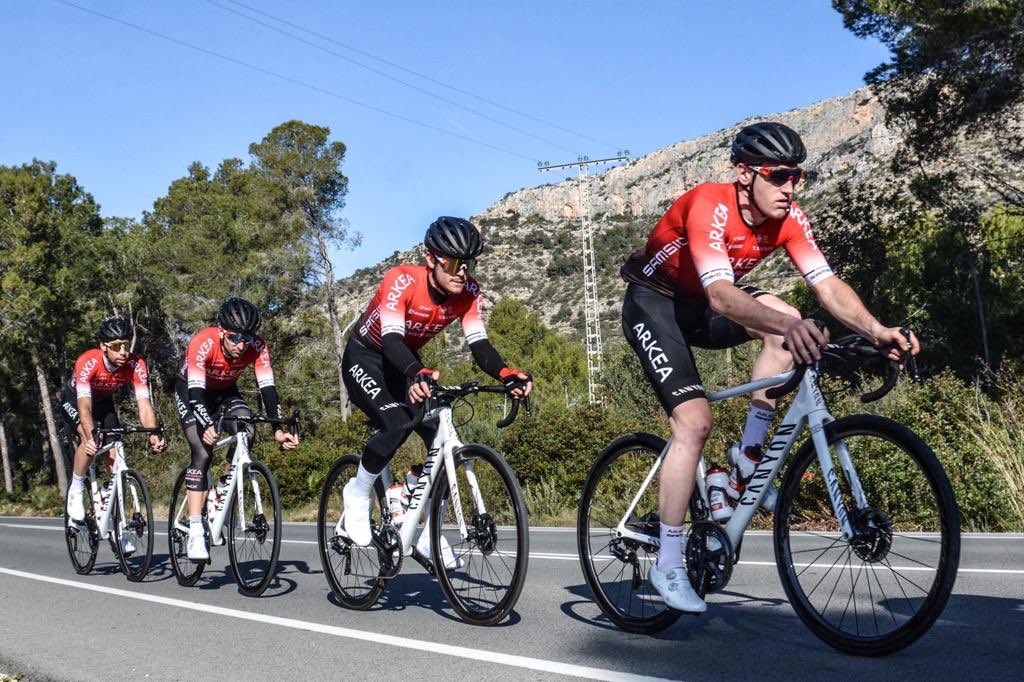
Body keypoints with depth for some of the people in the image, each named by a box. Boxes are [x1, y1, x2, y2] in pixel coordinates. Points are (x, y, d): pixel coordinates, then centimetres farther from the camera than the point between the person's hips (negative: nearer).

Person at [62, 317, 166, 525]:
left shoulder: (136, 365, -30)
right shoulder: (88, 362, -38)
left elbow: (144, 405, -35)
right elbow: (84, 406, -45)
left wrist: (154, 436, -52)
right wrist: (91, 437, -60)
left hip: (104, 401, 3)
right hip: (74, 399, -3)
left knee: (115, 452, -10)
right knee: (90, 441, -30)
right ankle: (76, 490, -7)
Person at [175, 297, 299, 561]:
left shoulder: (257, 347, -27)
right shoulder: (203, 343, -36)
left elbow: (267, 389, -31)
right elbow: (196, 392, -42)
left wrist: (278, 430, -44)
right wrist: (208, 427, -58)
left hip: (225, 391, 3)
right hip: (190, 391, -3)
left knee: (247, 432, -24)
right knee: (202, 453, -19)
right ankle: (195, 531, -17)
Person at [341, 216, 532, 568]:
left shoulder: (468, 292, -18)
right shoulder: (402, 281, -32)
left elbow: (479, 344, -27)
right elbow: (391, 339, -43)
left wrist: (507, 374, -48)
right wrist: (416, 374, -64)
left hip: (404, 364, 5)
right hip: (365, 359, -5)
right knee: (396, 425, -32)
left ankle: (426, 533, 6)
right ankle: (358, 494, -4)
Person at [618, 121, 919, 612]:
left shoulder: (788, 220, -12)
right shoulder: (710, 205, -31)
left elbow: (827, 284, -21)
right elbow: (721, 295, -44)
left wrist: (876, 330, -38)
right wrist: (789, 326, -60)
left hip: (700, 304, 6)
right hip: (652, 302, -6)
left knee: (785, 320, -21)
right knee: (695, 420, -20)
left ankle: (748, 457, -8)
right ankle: (667, 567, -11)